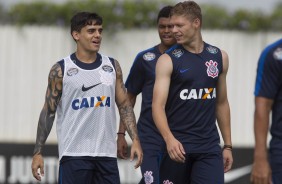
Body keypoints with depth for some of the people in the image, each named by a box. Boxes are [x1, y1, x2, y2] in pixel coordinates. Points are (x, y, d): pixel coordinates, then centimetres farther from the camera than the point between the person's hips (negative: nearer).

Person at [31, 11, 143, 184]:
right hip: (74, 154, -3)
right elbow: (48, 112, 0)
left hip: (107, 153, 3)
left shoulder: (112, 66, 9)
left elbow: (124, 105, 11)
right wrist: (38, 152, -4)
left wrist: (135, 140, 0)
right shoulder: (61, 70, -2)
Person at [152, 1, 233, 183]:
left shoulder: (219, 57, 8)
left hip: (209, 147, 2)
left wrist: (228, 145, 14)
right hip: (177, 145, -2)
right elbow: (158, 105, -12)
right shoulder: (168, 60, -3)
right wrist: (169, 139, -29)